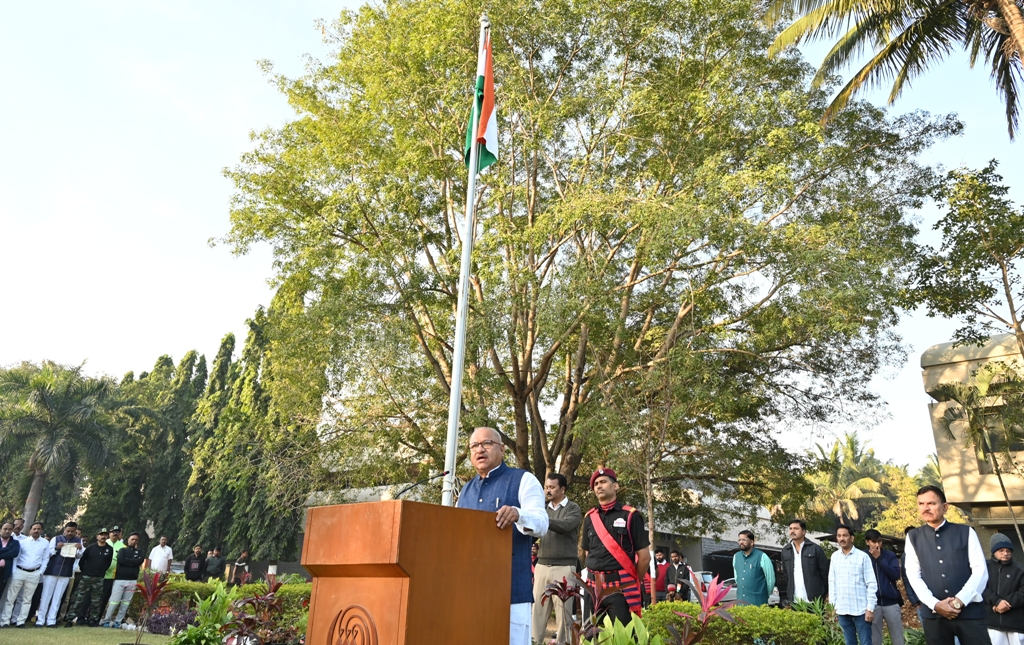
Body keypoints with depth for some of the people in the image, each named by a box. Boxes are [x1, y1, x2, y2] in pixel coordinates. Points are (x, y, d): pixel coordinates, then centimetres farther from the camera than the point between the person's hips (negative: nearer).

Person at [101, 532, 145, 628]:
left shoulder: (139, 552, 15)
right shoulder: (123, 550, 7)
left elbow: (141, 561, -5)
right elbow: (121, 560, -12)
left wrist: (128, 560, -5)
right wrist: (133, 562, -7)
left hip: (132, 581, 3)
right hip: (120, 579, -2)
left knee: (126, 603, 2)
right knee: (114, 601, -4)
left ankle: (118, 621, 11)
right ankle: (106, 620, 10)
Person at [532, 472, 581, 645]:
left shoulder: (573, 508, 0)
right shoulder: (544, 510, 15)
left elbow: (565, 525, -20)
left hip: (564, 567, -4)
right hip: (542, 565, 4)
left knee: (563, 611, -2)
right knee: (537, 610, 1)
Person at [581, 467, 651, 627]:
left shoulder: (630, 515, -4)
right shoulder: (589, 517, 10)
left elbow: (644, 556, -3)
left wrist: (632, 581, 6)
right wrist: (596, 575, 13)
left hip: (622, 586, -4)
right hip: (594, 585, 4)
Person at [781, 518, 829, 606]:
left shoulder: (815, 549, -2)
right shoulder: (785, 551, 11)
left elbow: (825, 573, 0)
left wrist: (823, 596, 0)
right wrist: (788, 597, 9)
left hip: (813, 602, -3)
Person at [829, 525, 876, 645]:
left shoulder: (862, 556, -6)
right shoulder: (834, 556, 6)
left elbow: (872, 584, -5)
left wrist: (870, 608, -9)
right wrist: (833, 605, 7)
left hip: (860, 609, -4)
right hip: (842, 610, 4)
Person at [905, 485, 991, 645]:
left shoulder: (966, 532, 5)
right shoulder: (913, 537, 8)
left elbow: (980, 570, -1)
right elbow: (913, 575, 4)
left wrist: (960, 601, -11)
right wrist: (935, 604, -9)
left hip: (969, 611, -1)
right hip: (933, 614, 1)